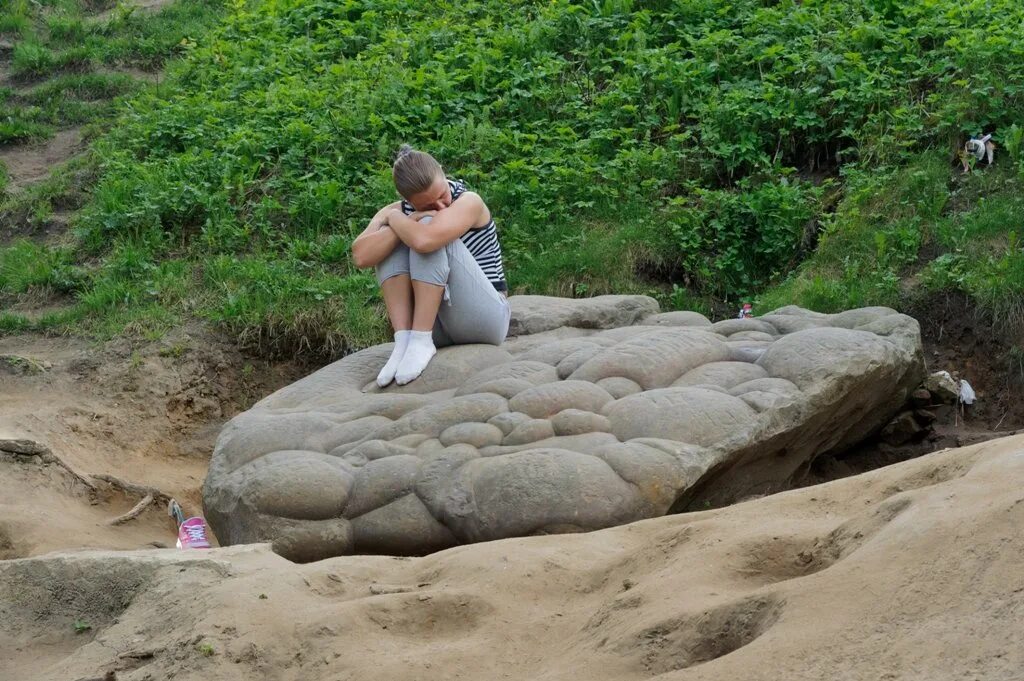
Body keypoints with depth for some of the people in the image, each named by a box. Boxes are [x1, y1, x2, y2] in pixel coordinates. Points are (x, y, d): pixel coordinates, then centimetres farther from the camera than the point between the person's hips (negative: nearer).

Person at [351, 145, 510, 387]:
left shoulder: (469, 203, -14)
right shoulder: (398, 212, 1)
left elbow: (424, 240, -35)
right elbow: (361, 256, -18)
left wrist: (393, 217, -15)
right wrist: (409, 221, -23)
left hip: (483, 319, -5)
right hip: (435, 326, 5)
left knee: (429, 236, -24)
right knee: (391, 241, -12)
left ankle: (420, 342, -27)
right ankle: (403, 340, -24)